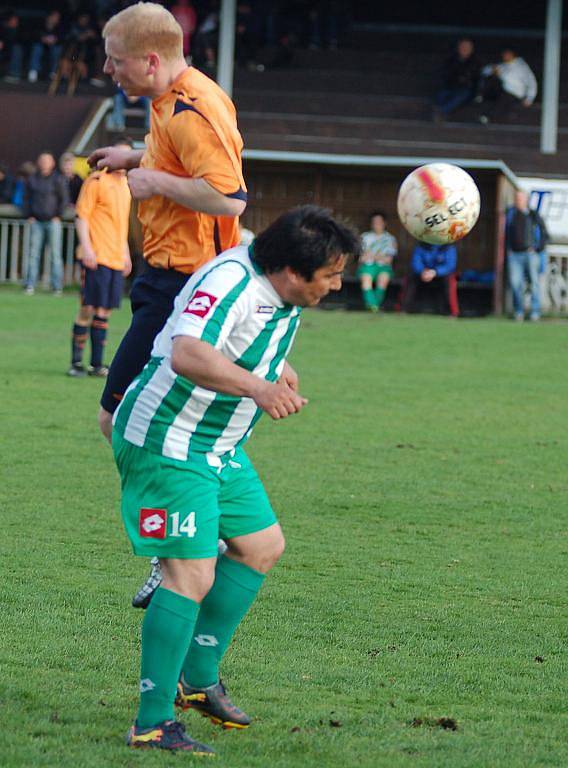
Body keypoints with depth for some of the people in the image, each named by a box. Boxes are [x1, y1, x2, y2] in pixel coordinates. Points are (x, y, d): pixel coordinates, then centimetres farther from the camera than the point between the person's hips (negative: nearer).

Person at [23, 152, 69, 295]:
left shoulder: (57, 180, -1)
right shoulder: (32, 179, 8)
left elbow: (64, 199, 2)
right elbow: (27, 198, 15)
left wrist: (58, 215, -4)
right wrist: (29, 216, 6)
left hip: (53, 221, -3)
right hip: (37, 221, 3)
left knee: (55, 254, -3)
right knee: (34, 253, 0)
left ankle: (57, 287, 0)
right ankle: (30, 285, 3)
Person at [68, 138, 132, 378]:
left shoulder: (125, 185, 16)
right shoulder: (96, 181, -6)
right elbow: (82, 216, -8)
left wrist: (125, 253, 23)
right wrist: (86, 248, -17)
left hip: (117, 259, 7)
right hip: (97, 257, -7)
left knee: (104, 311, 7)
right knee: (88, 308, -8)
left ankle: (97, 363, 10)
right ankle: (76, 363, -2)